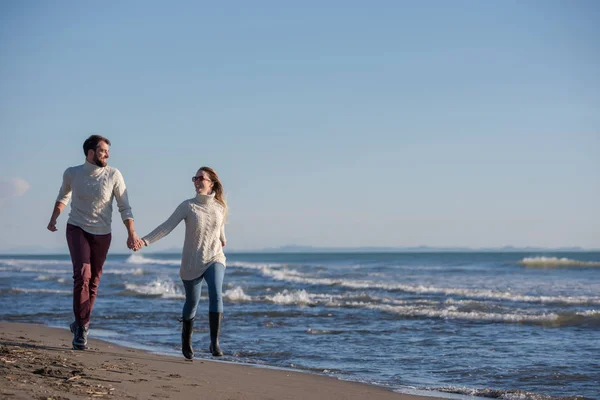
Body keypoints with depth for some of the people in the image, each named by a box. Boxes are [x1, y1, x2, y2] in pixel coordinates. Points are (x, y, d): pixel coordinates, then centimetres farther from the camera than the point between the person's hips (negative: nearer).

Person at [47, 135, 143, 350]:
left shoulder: (113, 175, -8)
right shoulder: (72, 173, -3)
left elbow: (124, 207, -6)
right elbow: (63, 196, 19)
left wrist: (132, 234, -15)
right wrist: (53, 218, 12)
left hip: (102, 234, 1)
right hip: (77, 229, -1)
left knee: (93, 282, 7)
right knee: (82, 274, -21)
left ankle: (80, 324, 25)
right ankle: (81, 326, -13)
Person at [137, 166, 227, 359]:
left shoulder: (220, 208, 2)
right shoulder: (188, 206, -6)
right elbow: (167, 226, -12)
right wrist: (145, 240, -23)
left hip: (215, 259, 1)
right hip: (192, 263, -1)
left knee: (216, 294, -23)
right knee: (192, 303, 9)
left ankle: (214, 342, -24)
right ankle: (186, 340, 33)